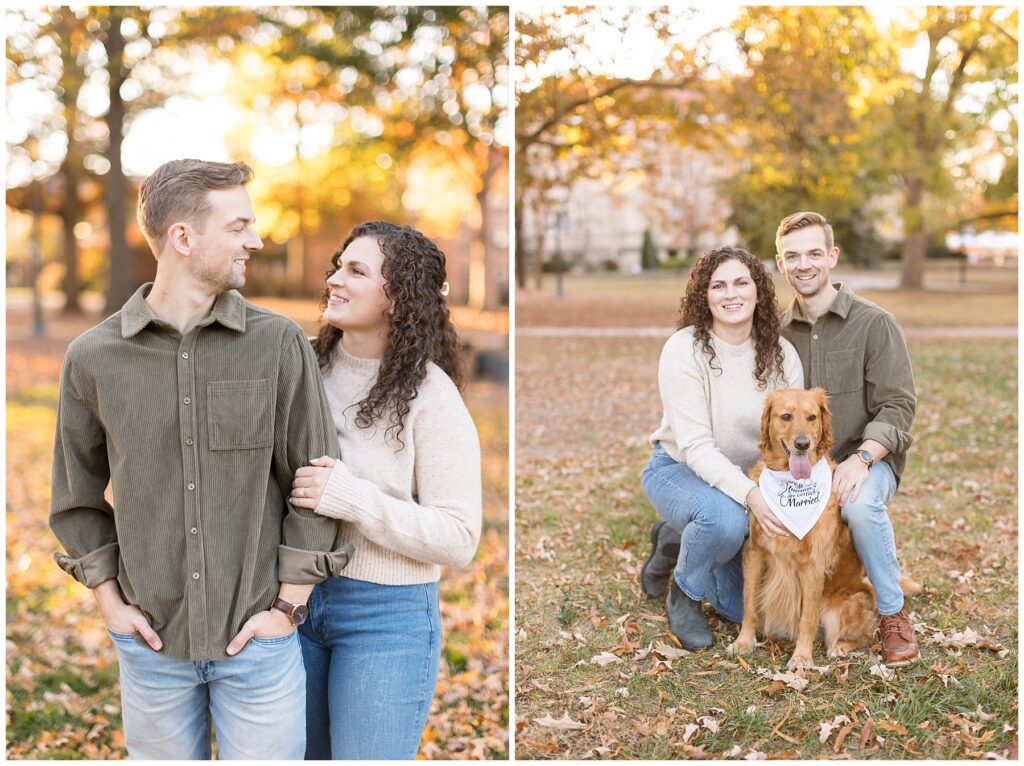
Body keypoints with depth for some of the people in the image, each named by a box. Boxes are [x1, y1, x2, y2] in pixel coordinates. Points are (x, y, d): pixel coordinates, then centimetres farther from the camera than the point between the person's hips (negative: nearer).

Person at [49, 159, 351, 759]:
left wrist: (287, 605, -4)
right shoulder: (93, 358, -2)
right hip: (151, 641, 1)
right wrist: (109, 599, 3)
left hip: (259, 640, -1)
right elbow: (77, 496, 9)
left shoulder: (279, 344, -6)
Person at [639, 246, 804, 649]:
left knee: (749, 607, 3)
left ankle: (675, 539, 28)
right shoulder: (685, 349, -22)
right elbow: (696, 446, -27)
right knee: (725, 517, -39)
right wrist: (749, 494, -41)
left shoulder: (782, 354, -10)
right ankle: (683, 594, -7)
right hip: (679, 470, -5)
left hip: (749, 480, 5)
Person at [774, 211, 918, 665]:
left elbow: (898, 407, -9)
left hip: (866, 461, -4)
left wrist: (861, 458, -26)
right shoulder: (776, 332, 9)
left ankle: (894, 615, -13)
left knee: (859, 504, -38)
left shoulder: (874, 324, -4)